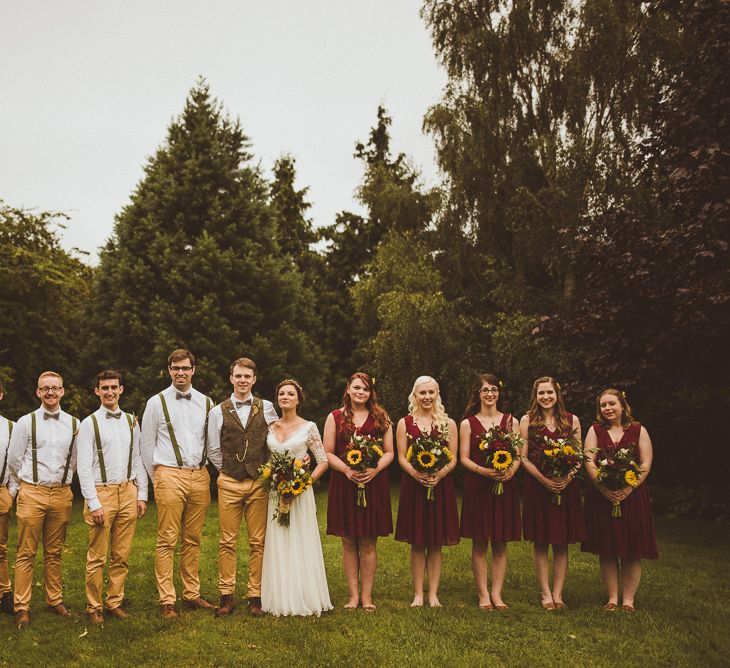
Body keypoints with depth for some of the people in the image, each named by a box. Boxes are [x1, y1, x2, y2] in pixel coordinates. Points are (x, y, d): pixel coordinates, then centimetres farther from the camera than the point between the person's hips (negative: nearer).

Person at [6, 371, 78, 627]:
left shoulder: (74, 424, 6)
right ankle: (22, 607, 5)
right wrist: (20, 488, 13)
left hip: (61, 494, 2)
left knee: (55, 552, 10)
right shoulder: (26, 422, -1)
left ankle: (55, 600, 21)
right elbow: (14, 460, 6)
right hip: (32, 493, -2)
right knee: (26, 553, -1)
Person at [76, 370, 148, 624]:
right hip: (101, 492, -4)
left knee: (122, 556, 7)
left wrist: (142, 495, 7)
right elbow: (83, 467, -6)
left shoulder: (131, 422, 11)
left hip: (128, 492, 4)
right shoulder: (89, 423, -2)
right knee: (97, 557, 0)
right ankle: (94, 607, 12)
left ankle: (114, 603, 19)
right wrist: (94, 503, -11)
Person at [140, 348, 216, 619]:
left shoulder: (206, 403, 10)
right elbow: (146, 445, 6)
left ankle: (191, 595, 19)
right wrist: (156, 479, 7)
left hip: (199, 477, 3)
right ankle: (166, 601, 2)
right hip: (170, 476, -3)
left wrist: (203, 470, 12)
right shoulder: (157, 402, 2)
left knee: (193, 540, 10)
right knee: (167, 541, -3)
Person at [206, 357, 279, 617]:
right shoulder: (218, 412, 4)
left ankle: (255, 596, 10)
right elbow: (213, 451, 10)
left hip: (259, 483, 0)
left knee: (258, 542, 3)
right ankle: (226, 596, 9)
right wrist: (230, 469, 10)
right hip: (229, 483, 0)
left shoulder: (267, 408, 4)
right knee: (227, 542, 1)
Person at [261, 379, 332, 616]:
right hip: (275, 492, 3)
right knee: (277, 546, 5)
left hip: (300, 492, -3)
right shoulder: (270, 428, 8)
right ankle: (280, 600, 12)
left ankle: (304, 599, 8)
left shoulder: (308, 427, -2)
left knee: (300, 545, 0)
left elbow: (323, 461, -1)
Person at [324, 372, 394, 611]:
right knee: (348, 542, 3)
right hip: (344, 484, 0)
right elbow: (328, 453, 4)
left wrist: (375, 469, -11)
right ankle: (353, 594, 11)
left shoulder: (381, 418, 9)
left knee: (368, 542, 2)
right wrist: (347, 470, -13)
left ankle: (367, 595, 10)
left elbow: (389, 452, 7)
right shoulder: (335, 417, 7)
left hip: (374, 484, 0)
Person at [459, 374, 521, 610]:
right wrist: (483, 470, -17)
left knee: (500, 543, 4)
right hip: (476, 486, -1)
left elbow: (518, 455, 5)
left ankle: (497, 594, 11)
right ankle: (483, 595, 9)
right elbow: (464, 458, 0)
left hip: (504, 486, 1)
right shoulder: (468, 423, 5)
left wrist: (511, 471, -15)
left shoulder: (511, 421, 9)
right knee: (480, 543, 1)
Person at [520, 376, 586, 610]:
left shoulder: (571, 421, 7)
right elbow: (523, 457, -2)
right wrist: (544, 479, -14)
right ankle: (545, 593, 12)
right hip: (537, 486, -1)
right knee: (541, 543, 3)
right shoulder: (527, 420, 2)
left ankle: (558, 593, 13)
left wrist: (568, 477, -12)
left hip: (566, 487, 2)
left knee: (562, 543, 4)